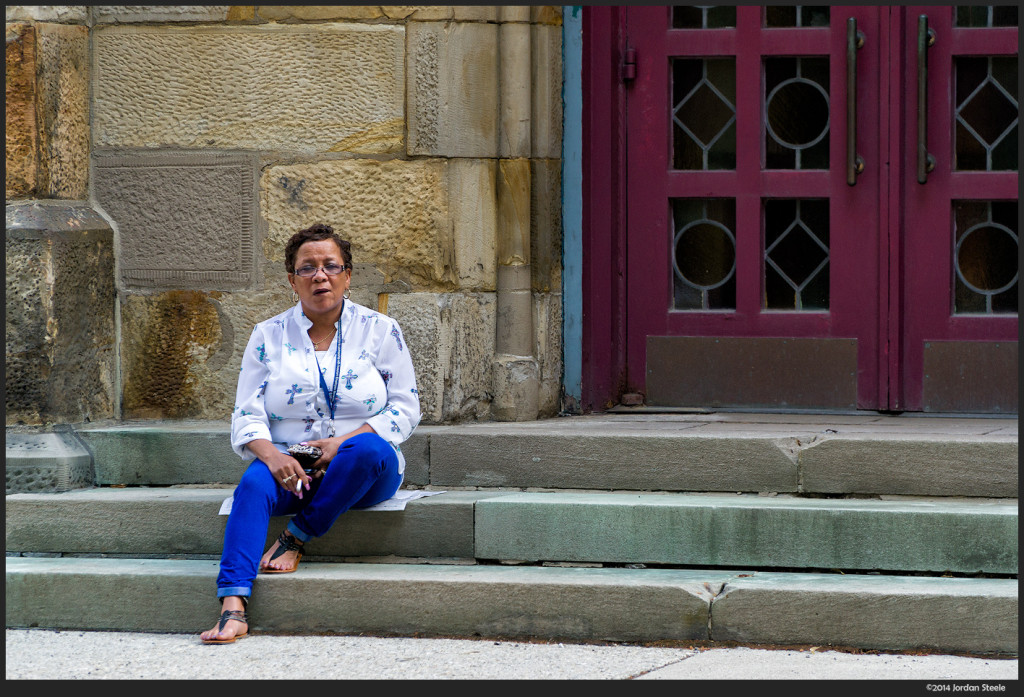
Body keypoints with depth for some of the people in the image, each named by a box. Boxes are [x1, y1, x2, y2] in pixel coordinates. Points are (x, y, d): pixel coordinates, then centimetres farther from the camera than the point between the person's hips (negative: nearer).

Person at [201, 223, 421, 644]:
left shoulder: (380, 331, 7)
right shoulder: (268, 336, 10)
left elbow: (405, 409, 2)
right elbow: (247, 415, 4)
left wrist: (344, 442, -15)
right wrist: (270, 453, -20)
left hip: (366, 474, 0)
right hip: (291, 468, 1)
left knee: (366, 448, -36)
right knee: (256, 480, -33)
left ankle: (297, 538, -20)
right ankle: (232, 606, -49)